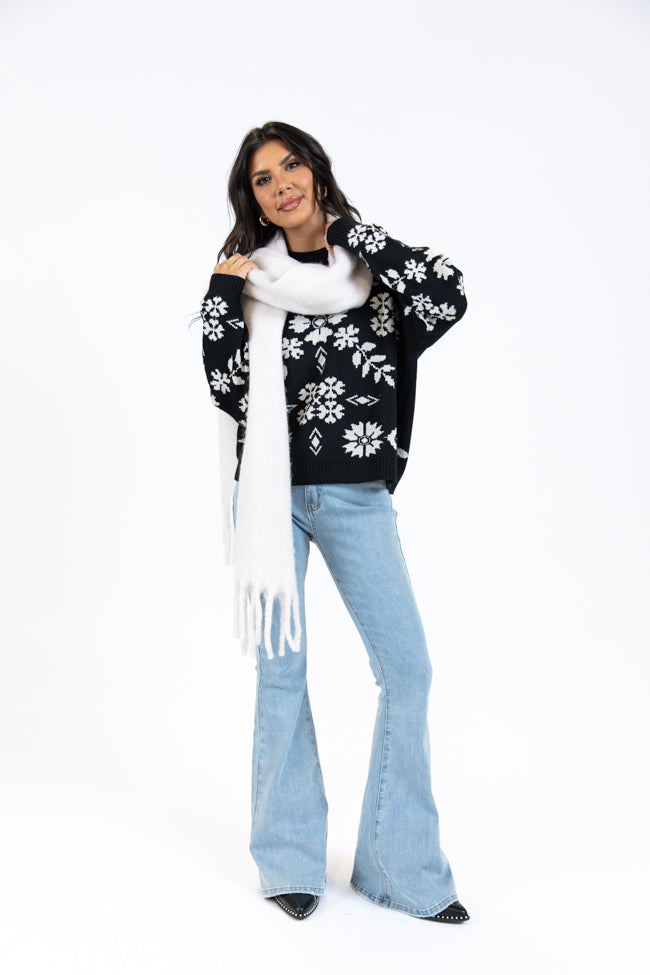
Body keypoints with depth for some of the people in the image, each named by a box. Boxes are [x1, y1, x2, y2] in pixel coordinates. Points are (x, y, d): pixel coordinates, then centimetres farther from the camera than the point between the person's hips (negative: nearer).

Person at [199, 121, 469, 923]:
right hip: (274, 490, 0)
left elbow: (448, 296, -13)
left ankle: (400, 866, 12)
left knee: (406, 669, -3)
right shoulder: (246, 275, 7)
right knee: (280, 671, 4)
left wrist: (347, 232, -6)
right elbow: (228, 388, -3)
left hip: (357, 495, 1)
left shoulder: (368, 261, 8)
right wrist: (221, 295, -10)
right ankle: (290, 860, 20)